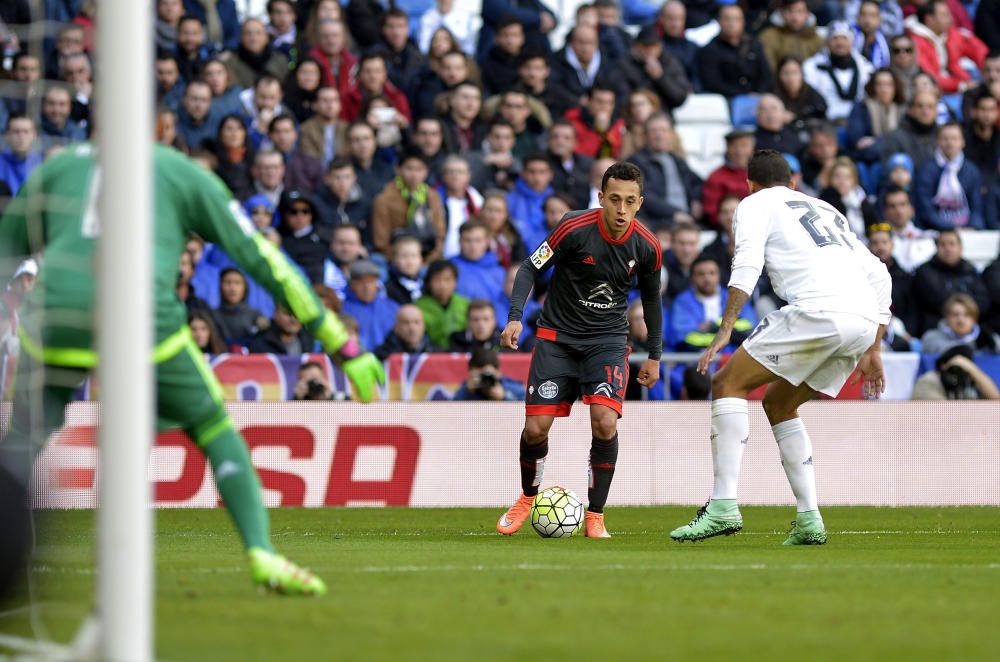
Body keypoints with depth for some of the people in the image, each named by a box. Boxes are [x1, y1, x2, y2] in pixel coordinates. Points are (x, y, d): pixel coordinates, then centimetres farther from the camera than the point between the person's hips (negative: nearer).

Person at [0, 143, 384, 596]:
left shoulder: (57, 165, 27)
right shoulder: (182, 170, 22)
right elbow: (263, 259, 18)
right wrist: (346, 349, 19)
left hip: (55, 318, 1)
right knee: (215, 431, 15)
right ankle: (261, 553, -2)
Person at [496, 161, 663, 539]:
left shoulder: (647, 247, -8)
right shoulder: (575, 229, -17)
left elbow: (651, 297, 10)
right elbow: (531, 269, -7)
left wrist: (654, 356, 14)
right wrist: (515, 317, -20)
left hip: (607, 340, 1)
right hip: (557, 337, -1)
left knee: (605, 422, -21)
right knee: (536, 427, -7)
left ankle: (595, 517, -6)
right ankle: (527, 498, 24)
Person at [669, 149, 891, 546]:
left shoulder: (756, 204, 15)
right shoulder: (825, 210, 35)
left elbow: (747, 264, -5)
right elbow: (878, 275, 30)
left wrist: (724, 331, -10)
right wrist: (873, 350, 31)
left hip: (819, 310, -7)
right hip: (865, 320, 7)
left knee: (728, 383, 2)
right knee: (778, 403, 23)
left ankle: (724, 506, -12)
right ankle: (808, 520, 13)